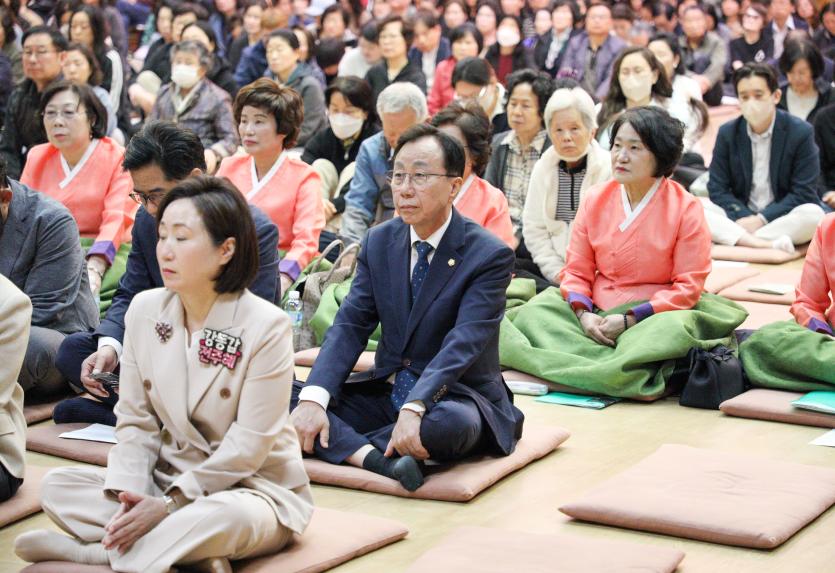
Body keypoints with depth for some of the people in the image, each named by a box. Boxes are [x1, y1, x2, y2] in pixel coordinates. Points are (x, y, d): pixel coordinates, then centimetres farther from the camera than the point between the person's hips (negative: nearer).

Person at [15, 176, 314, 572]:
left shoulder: (265, 327, -16)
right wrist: (129, 495, -17)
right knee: (57, 486, -13)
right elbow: (136, 421, 1)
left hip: (251, 489, -6)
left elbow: (248, 446, -17)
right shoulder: (145, 310, 0)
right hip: (168, 479, 6)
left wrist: (171, 504, -22)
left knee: (225, 517, -40)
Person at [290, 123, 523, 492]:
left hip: (454, 398, -5)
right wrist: (313, 399, -20)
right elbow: (350, 326, -4)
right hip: (384, 392, 5)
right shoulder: (379, 242, 5)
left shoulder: (490, 255, -13)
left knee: (451, 423, -40)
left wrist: (415, 409, -40)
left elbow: (462, 345, -25)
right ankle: (374, 457, -34)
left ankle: (341, 444, -19)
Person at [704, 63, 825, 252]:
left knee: (813, 214, -33)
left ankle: (741, 240, -29)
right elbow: (717, 189, 0)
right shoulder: (727, 133, 3)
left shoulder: (801, 132, -5)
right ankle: (765, 244, -38)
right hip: (739, 217, 2)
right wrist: (743, 218, -18)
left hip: (782, 219, -2)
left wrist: (762, 219, -18)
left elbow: (803, 193, -8)